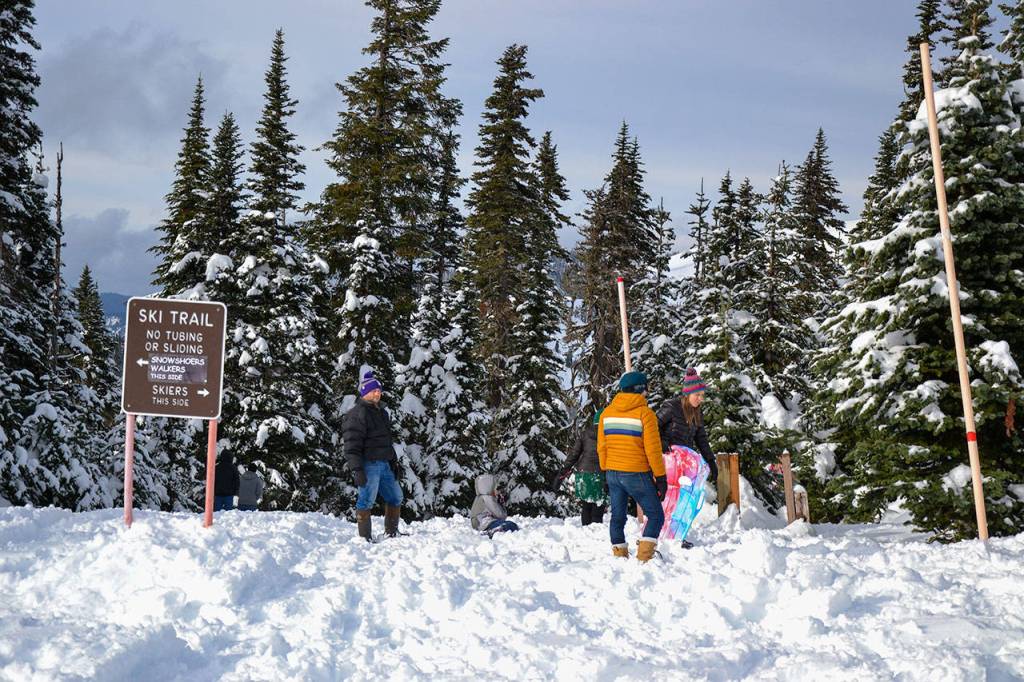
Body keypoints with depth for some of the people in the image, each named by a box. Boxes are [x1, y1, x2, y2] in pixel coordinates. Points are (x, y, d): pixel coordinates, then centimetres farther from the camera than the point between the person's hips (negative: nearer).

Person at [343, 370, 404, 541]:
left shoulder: (381, 412, 19)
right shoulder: (357, 414, -11)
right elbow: (352, 445, -17)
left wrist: (394, 462, 23)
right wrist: (357, 470, -23)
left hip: (384, 464, 9)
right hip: (368, 464, -9)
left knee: (395, 497, 14)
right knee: (367, 500, -6)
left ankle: (391, 532, 26)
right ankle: (365, 537, 2)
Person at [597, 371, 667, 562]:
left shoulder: (607, 412, 7)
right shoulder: (645, 413, -10)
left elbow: (601, 447, 11)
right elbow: (653, 449, -12)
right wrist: (660, 476, -6)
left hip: (613, 473, 6)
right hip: (637, 474, -6)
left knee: (617, 516, 13)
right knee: (655, 515, 3)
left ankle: (619, 556, 13)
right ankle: (644, 557, -8)